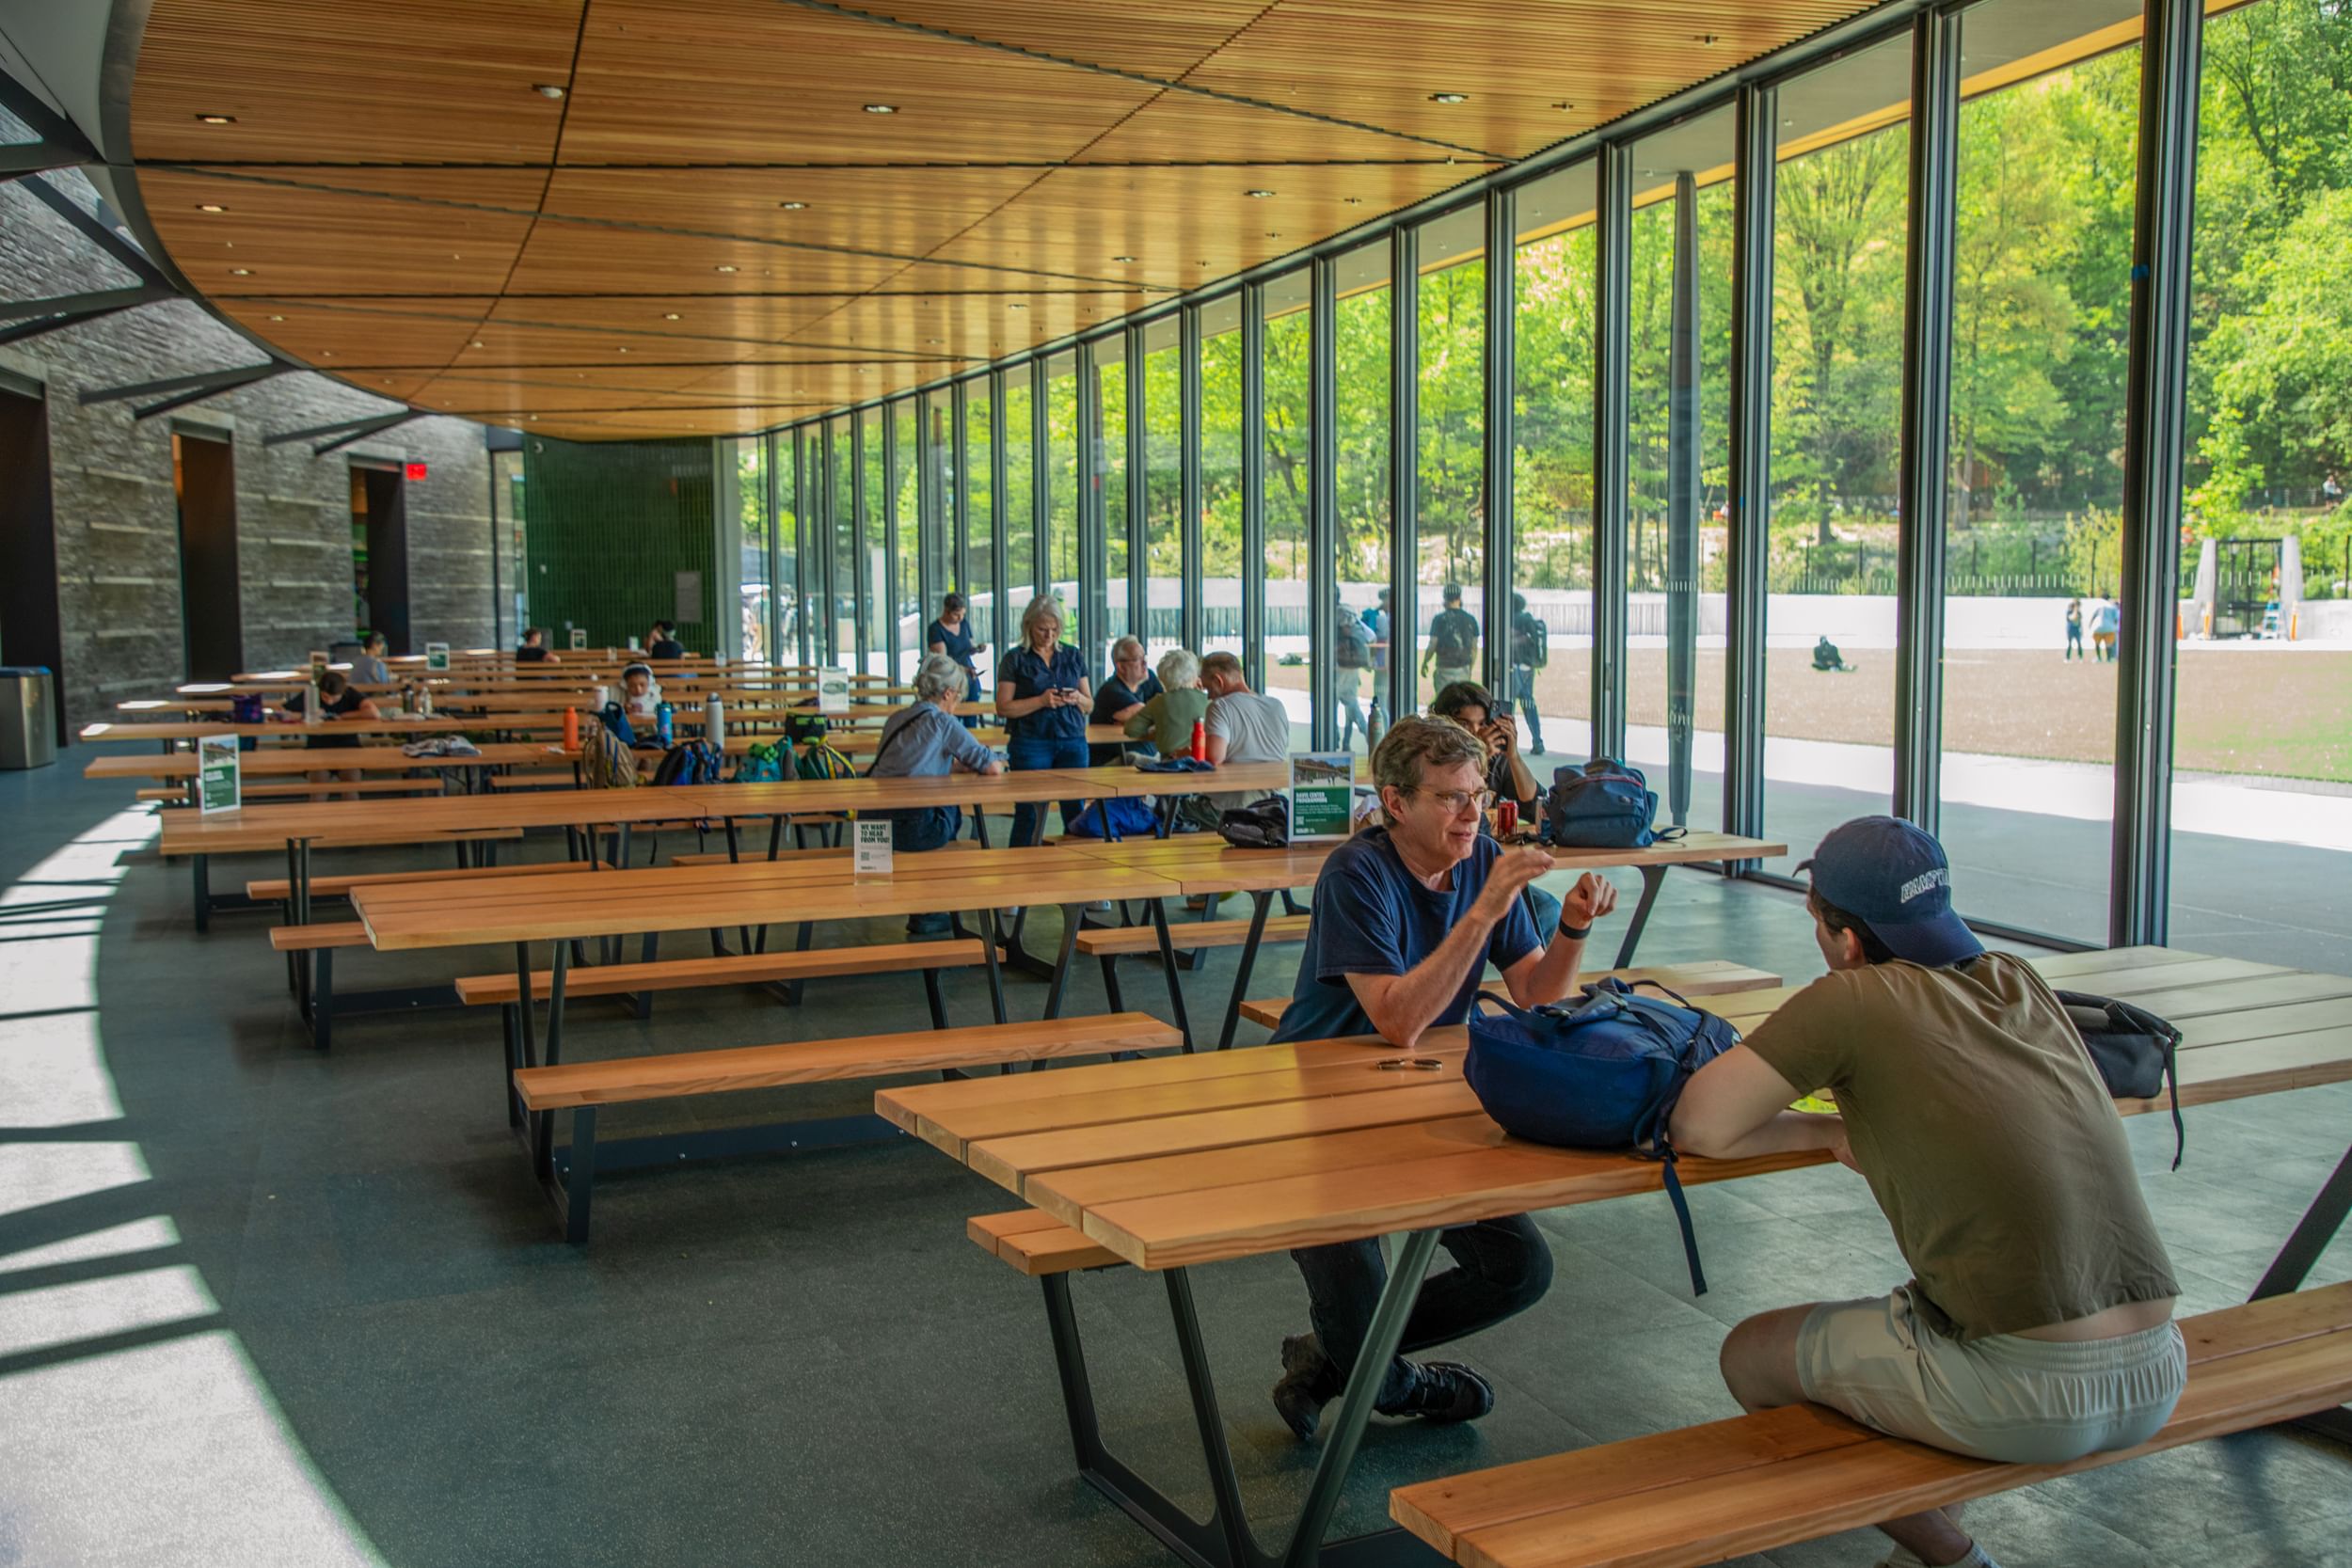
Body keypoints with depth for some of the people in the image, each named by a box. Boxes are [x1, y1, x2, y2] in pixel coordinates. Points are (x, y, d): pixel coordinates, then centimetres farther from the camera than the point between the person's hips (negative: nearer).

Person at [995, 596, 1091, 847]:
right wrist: (1042, 700, -14)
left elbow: (1089, 704, 16)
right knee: (1030, 812, -4)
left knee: (1075, 810, -2)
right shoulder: (1015, 660, 2)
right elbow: (1003, 708, -4)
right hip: (1031, 744, -3)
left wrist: (1077, 699, -7)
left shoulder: (1074, 657, 13)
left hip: (1073, 741, 3)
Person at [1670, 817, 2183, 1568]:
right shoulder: (2020, 982, 10)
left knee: (1750, 1355, 13)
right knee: (1907, 1311, 33)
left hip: (2024, 1395, -7)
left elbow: (1697, 1127, -10)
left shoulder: (1854, 1000, -8)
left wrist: (1824, 1131, 6)